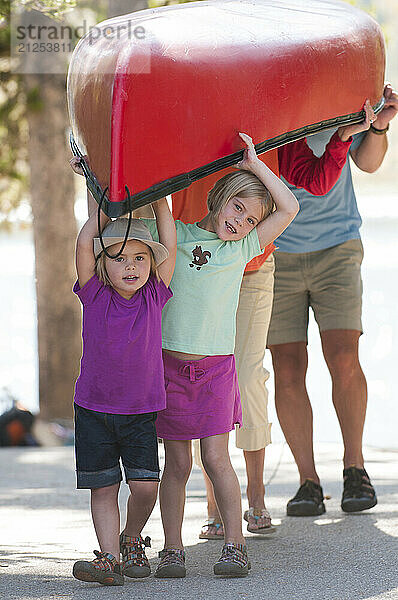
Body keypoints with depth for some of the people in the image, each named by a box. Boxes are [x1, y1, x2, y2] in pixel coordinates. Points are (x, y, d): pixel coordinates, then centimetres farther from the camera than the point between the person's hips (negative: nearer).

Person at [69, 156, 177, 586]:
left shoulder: (154, 295, -2)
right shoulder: (94, 294, -5)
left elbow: (169, 244, -6)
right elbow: (85, 243, -13)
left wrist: (158, 194, -4)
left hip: (141, 410, 0)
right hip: (93, 408, 0)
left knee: (144, 485, -5)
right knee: (103, 486, -2)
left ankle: (132, 540, 19)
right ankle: (109, 555, 0)